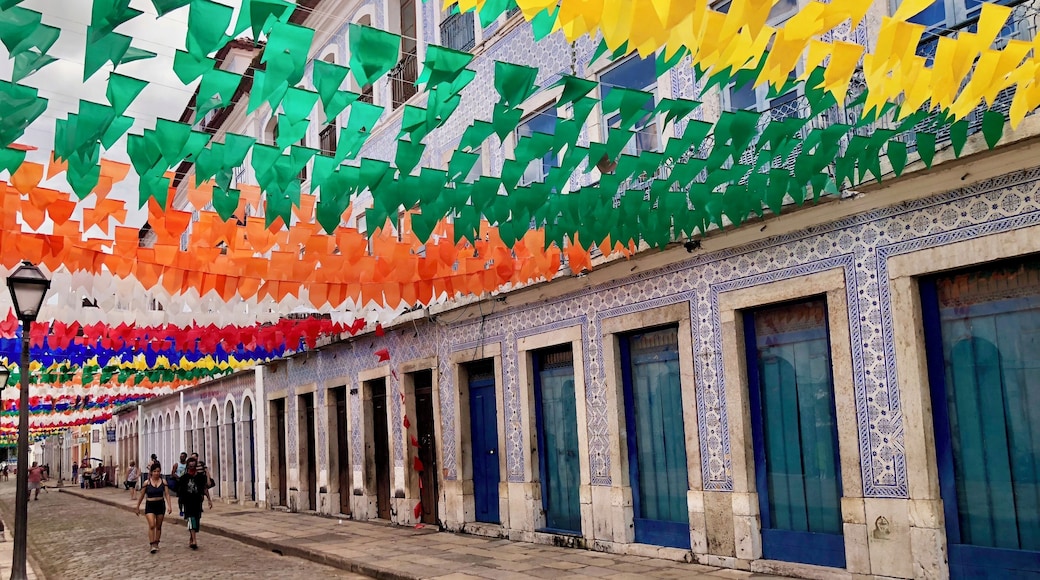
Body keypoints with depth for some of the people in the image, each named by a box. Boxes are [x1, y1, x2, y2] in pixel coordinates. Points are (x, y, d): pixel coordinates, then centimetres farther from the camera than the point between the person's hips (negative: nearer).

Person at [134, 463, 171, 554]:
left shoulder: (163, 482, -2)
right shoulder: (147, 483, -6)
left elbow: (167, 494, -2)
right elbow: (141, 496, 5)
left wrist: (169, 506, -11)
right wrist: (137, 507, 10)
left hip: (160, 505, 2)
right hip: (150, 505, -2)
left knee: (158, 526, 11)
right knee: (152, 525, -15)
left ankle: (156, 544, 24)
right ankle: (152, 545, -12)